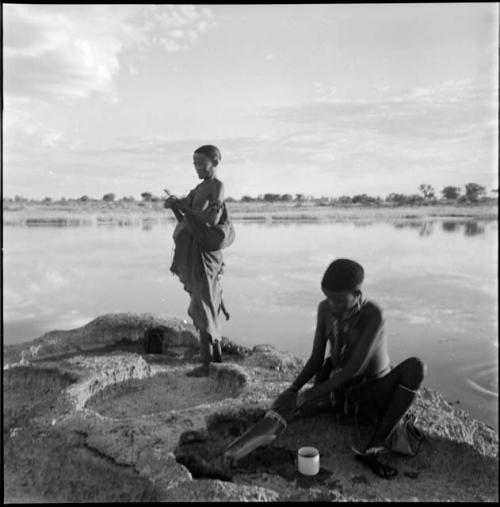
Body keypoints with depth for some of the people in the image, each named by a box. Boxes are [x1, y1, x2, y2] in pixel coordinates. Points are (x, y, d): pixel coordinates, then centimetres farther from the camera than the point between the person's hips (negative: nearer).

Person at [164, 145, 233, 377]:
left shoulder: (218, 186, -9)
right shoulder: (198, 189, 15)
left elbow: (212, 220, -21)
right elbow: (185, 221, 15)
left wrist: (182, 205, -17)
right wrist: (175, 206, -3)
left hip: (204, 252, -8)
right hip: (193, 252, 8)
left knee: (203, 307, -7)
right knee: (209, 305, 15)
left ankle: (206, 363, -2)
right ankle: (216, 355, 28)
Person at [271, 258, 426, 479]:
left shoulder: (372, 314, -26)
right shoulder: (325, 308, -9)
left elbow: (356, 368, -29)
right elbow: (316, 359, -1)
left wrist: (310, 394, -28)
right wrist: (293, 389, -17)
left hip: (373, 394, -4)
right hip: (337, 388, 5)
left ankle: (373, 448, -37)